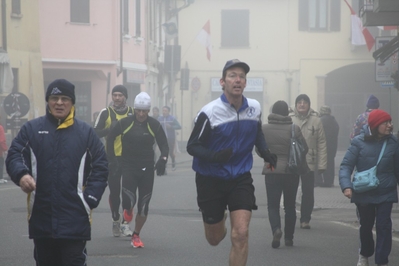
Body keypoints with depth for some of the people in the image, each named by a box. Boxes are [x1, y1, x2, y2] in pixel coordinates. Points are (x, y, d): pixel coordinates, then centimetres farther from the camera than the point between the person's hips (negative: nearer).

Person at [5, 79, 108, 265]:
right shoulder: (31, 129, 7)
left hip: (75, 220, -2)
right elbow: (14, 156, 2)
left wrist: (90, 199, -5)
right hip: (41, 217, 2)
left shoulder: (86, 132, 6)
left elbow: (100, 167, 6)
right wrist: (21, 174, -21)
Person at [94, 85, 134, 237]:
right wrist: (111, 129, -17)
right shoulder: (106, 113, 3)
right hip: (112, 157, -1)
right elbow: (96, 133, -2)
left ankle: (125, 222, 0)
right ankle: (115, 220, 22)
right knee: (114, 191, 5)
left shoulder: (132, 113, 8)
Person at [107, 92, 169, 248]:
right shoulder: (125, 123, -4)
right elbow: (111, 137, 9)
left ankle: (136, 235, 21)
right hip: (128, 166, -2)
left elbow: (164, 144, 4)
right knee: (129, 199, -18)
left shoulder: (154, 125, -1)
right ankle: (128, 209, 23)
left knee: (143, 204, 3)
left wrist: (163, 159, -15)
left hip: (147, 169, 2)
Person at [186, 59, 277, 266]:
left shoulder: (254, 107, -1)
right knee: (214, 239, 11)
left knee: (241, 235, -15)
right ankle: (220, 221, 49)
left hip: (240, 179, 2)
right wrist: (214, 156, -31)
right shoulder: (209, 112, -16)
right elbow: (192, 146, -12)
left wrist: (264, 151, 1)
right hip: (211, 180, -2)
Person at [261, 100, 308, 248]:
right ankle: (289, 237, 16)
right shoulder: (294, 129, -7)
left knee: (273, 205, 3)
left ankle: (276, 229, -23)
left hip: (271, 171, 0)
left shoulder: (264, 129, -4)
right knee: (290, 205, 13)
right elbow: (304, 148, -3)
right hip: (291, 172, 1)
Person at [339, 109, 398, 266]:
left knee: (384, 226, -9)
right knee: (366, 226, 16)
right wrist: (346, 186, -25)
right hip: (364, 193, 0)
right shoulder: (359, 142, -11)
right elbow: (346, 165, -12)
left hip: (386, 194, 0)